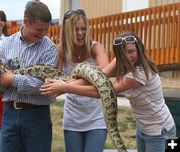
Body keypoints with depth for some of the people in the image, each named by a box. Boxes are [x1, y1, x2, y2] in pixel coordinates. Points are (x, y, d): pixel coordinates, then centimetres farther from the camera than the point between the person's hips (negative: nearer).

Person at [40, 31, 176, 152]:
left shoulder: (141, 73, -30)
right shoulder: (120, 63, -6)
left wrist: (66, 87, -34)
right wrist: (65, 85, -35)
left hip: (159, 131, -8)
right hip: (142, 128, 8)